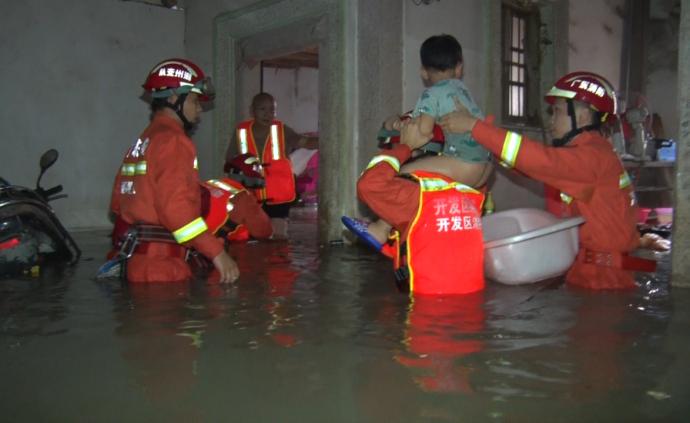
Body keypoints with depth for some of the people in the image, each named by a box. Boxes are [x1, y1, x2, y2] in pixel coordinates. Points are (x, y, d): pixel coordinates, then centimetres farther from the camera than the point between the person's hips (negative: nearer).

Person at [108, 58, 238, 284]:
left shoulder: (141, 142, 17)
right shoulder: (173, 140, -11)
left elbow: (118, 204, 18)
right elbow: (175, 205, -23)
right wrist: (217, 252, -22)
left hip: (138, 262, 9)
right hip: (163, 267, -9)